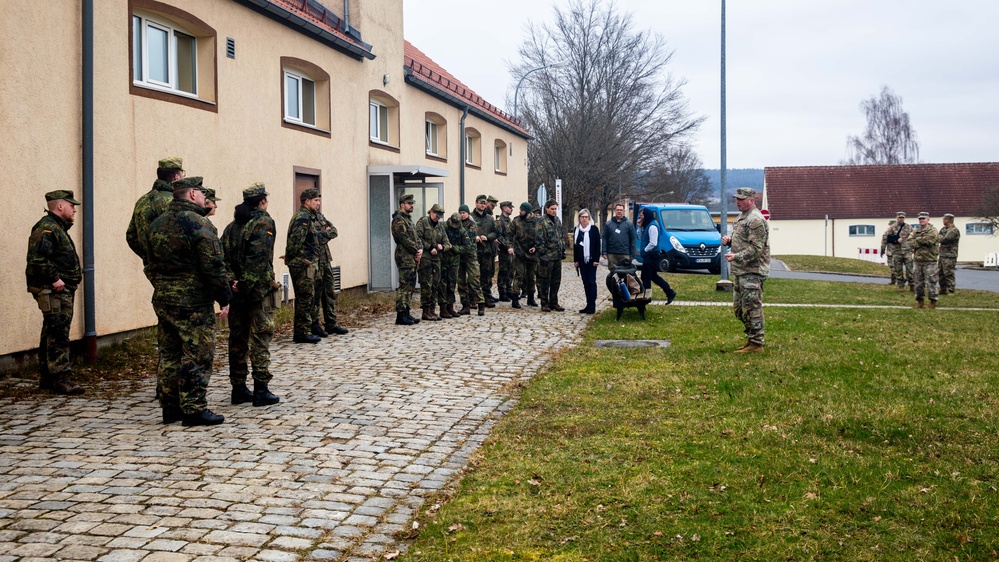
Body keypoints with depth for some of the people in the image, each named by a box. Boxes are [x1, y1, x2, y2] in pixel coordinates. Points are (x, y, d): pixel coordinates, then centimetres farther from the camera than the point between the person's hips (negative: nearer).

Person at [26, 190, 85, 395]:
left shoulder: (58, 228, 21)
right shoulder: (46, 228, -13)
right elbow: (37, 258, -24)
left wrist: (74, 276, 14)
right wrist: (54, 279, -23)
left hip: (63, 290, 11)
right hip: (54, 292, -11)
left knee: (51, 334, 14)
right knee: (58, 334, -12)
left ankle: (46, 378, 21)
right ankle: (61, 378, -12)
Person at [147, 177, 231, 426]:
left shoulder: (156, 224, 12)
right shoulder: (198, 223, -14)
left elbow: (152, 264, 18)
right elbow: (214, 265, -16)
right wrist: (224, 297, -9)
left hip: (162, 300, 8)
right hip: (193, 302, -8)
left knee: (169, 354, 14)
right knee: (197, 356, -2)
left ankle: (170, 407, 20)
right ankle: (194, 409, 0)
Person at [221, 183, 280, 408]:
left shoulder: (232, 225, 14)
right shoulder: (264, 223, -7)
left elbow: (223, 255, 4)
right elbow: (259, 257, -19)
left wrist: (232, 280, -3)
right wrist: (248, 284, -17)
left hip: (237, 290, 7)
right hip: (258, 289, -6)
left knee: (237, 339, 10)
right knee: (260, 338, -3)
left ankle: (238, 389, 16)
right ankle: (261, 390, -3)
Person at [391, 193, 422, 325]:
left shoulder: (408, 219, 21)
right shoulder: (398, 219, -10)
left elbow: (416, 236, 18)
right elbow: (404, 238, -17)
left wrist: (420, 249, 1)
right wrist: (416, 250, -11)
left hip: (413, 258, 10)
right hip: (405, 258, -10)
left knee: (410, 286, 10)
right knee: (405, 286, -11)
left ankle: (406, 313, 15)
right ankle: (401, 315, -9)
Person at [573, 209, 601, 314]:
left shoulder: (594, 229, -4)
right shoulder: (577, 230, 10)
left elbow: (598, 245, -6)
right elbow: (575, 245, 12)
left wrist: (596, 259, -12)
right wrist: (576, 260, 8)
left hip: (591, 259, -5)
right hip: (582, 260, 5)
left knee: (591, 282, -4)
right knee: (585, 282, 7)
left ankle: (592, 306, -3)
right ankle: (588, 305, 12)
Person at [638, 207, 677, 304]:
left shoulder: (652, 226, -17)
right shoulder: (647, 225, 13)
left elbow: (653, 243, -22)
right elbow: (641, 237, 20)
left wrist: (644, 250, -12)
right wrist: (640, 227, 8)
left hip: (651, 255, -10)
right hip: (649, 255, 10)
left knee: (645, 277, -3)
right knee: (653, 276, 15)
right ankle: (670, 292, 18)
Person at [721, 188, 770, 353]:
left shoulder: (755, 220, -15)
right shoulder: (742, 217, 17)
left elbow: (756, 248, -21)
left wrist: (736, 257, -25)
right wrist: (729, 240, 8)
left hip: (752, 272, -11)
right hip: (741, 271, 11)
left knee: (752, 308, -7)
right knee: (739, 307, 15)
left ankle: (756, 344, -1)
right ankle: (753, 338, 24)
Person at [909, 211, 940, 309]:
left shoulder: (933, 230, -3)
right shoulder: (915, 231, 14)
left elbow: (929, 240, -20)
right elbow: (910, 242, -2)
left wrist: (918, 240, -7)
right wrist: (923, 242, -14)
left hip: (929, 261, -6)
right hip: (917, 260, 6)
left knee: (930, 282, -4)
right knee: (918, 282, 10)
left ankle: (933, 302, 4)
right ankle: (920, 301, 19)